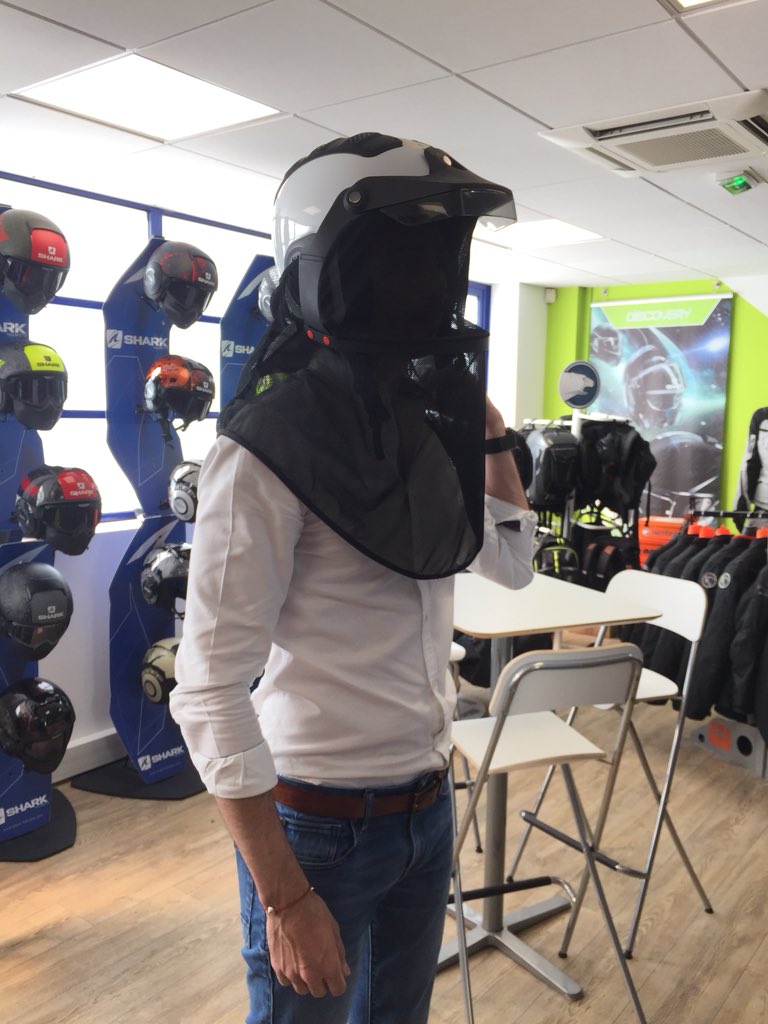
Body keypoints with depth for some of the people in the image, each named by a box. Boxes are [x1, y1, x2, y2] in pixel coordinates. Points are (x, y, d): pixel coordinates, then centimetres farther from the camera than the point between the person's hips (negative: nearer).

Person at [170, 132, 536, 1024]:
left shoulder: (430, 421, 2)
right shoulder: (272, 445, -20)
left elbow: (512, 563, 16)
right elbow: (211, 693, -21)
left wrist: (489, 432, 5)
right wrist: (286, 900, -17)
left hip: (429, 808, 7)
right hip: (318, 825, -7)